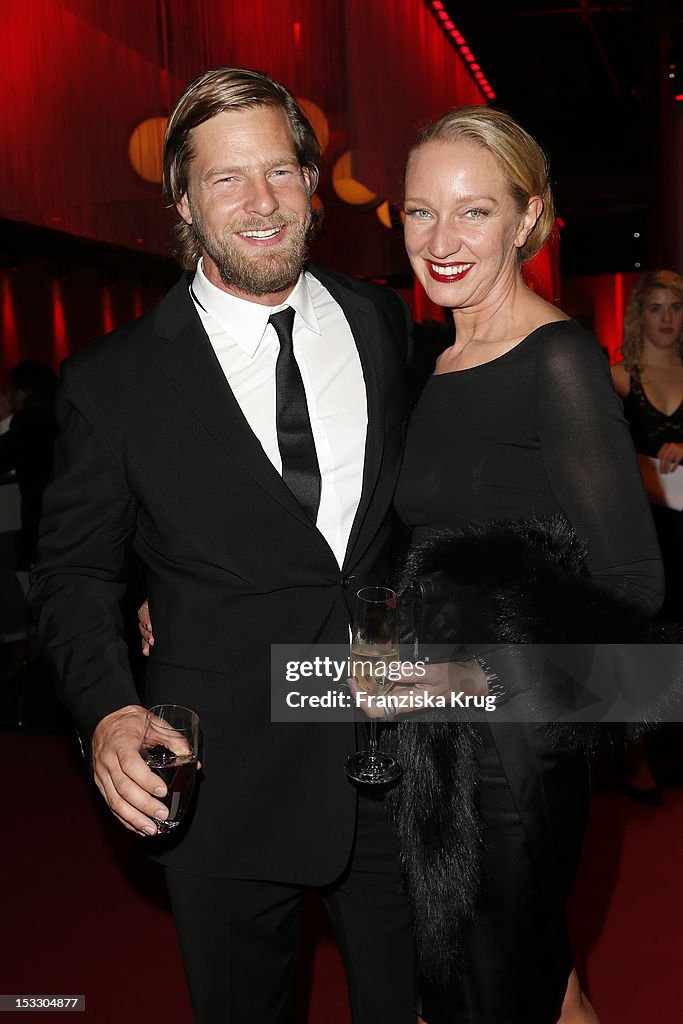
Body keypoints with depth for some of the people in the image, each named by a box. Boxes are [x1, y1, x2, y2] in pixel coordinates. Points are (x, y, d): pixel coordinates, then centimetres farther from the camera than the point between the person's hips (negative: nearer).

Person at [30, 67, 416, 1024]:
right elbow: (74, 567, -1)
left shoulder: (387, 324, 1)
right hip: (224, 784, -2)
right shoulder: (113, 380, -7)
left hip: (398, 760, 3)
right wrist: (108, 710, -17)